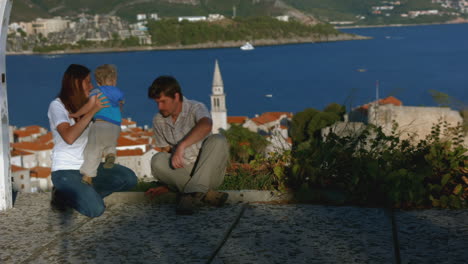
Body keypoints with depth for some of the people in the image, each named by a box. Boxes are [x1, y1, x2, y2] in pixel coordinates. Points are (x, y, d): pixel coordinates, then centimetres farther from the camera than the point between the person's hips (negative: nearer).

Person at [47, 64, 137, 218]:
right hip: (66, 170, -7)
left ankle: (84, 195, 0)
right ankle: (62, 196, 2)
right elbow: (69, 137, -27)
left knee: (129, 178, -10)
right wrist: (93, 110, -26)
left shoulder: (85, 105, 12)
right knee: (95, 210, -26)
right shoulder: (57, 106, -10)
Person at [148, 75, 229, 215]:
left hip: (207, 172, -3)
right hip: (181, 173, 4)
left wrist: (181, 146, -43)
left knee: (218, 140, -30)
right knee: (157, 160, -24)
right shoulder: (158, 121, 8)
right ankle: (206, 194, -32)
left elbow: (206, 125, -33)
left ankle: (192, 194, -40)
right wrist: (166, 179, 0)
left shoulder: (196, 108, -9)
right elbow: (166, 151, 14)